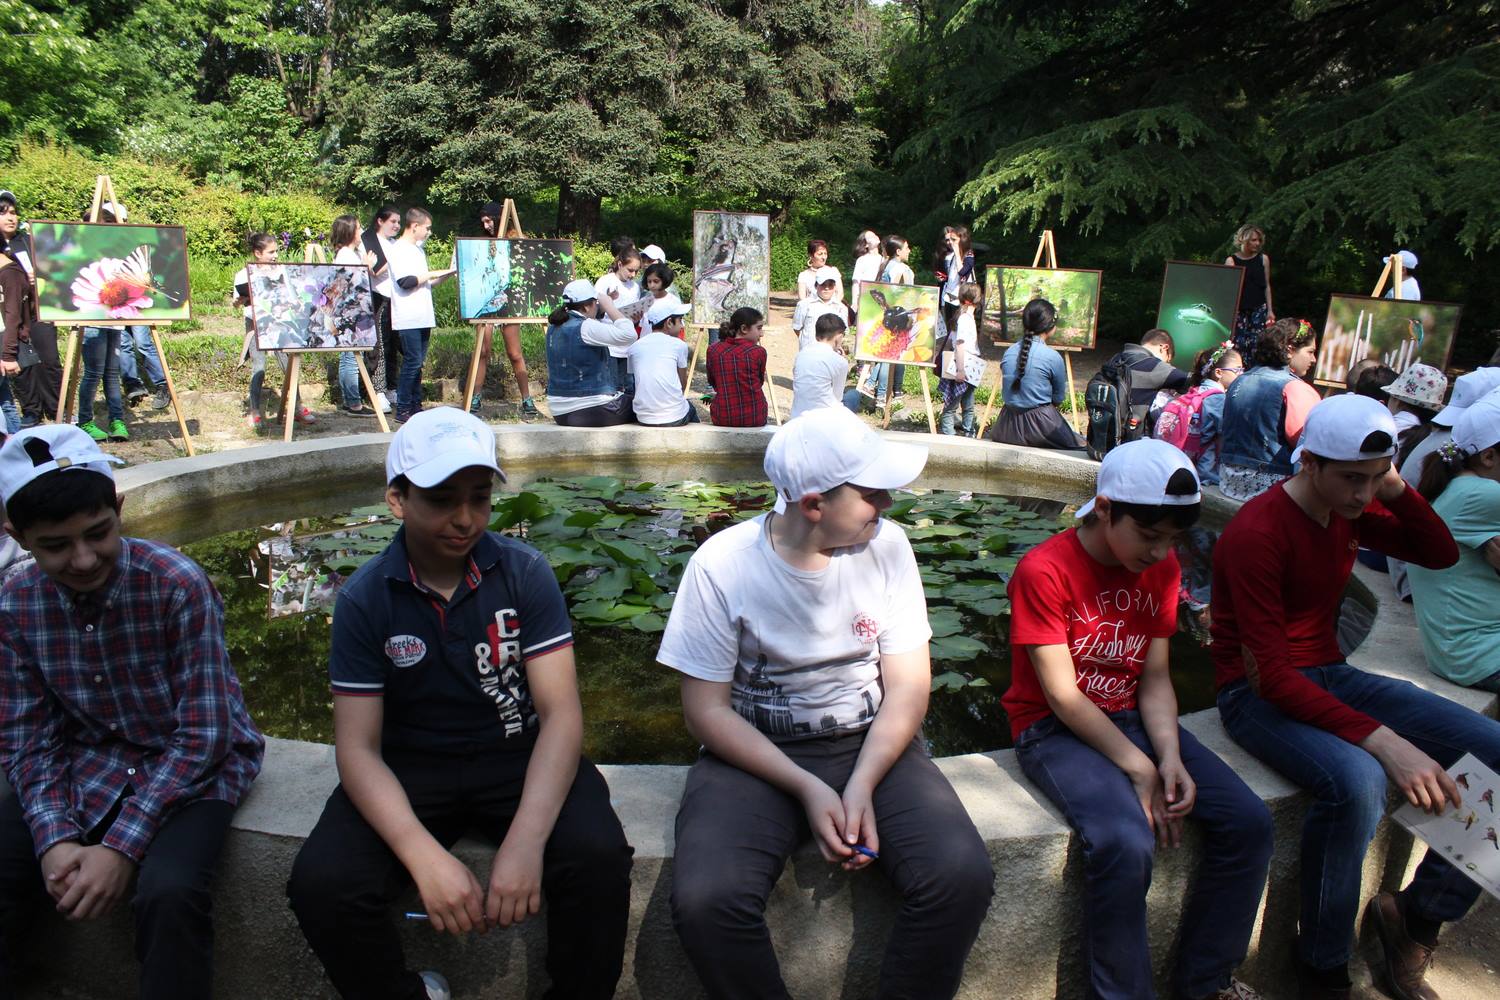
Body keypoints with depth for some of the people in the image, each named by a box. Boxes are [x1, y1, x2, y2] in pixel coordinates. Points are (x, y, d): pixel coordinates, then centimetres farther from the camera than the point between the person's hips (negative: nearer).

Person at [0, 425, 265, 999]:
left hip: (193, 765, -4)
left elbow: (204, 732, -18)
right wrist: (55, 841, -16)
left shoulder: (178, 584, -20)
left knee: (169, 893, -30)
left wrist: (122, 845, -23)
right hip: (86, 767, 5)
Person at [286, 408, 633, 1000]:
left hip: (519, 755, -1)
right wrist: (425, 856, -27)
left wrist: (525, 841, -30)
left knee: (597, 854, -28)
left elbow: (560, 712, -15)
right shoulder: (364, 599, -8)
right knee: (321, 882, -24)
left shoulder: (524, 572, -10)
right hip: (409, 766, 1)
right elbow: (358, 746, -11)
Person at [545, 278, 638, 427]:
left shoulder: (554, 327, 6)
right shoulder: (584, 328, -20)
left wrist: (603, 309, 12)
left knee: (625, 397, 30)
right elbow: (629, 335, -24)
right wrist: (609, 307, -12)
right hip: (590, 412, -9)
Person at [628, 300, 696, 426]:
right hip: (675, 418, -3)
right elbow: (683, 385, 7)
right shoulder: (679, 345, -1)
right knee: (690, 408, 31)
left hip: (643, 419, 3)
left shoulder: (634, 347, 9)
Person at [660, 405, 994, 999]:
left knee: (963, 877, -22)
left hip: (871, 745, 2)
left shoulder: (886, 545, -5)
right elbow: (706, 710, -9)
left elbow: (909, 683, -1)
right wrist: (808, 790, -18)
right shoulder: (721, 564, -12)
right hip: (756, 752, -2)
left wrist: (862, 784, -16)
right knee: (705, 900, -28)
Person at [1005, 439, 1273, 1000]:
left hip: (1130, 718, 7)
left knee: (1249, 822, -9)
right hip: (1054, 730, -6)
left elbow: (1155, 678, 2)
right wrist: (1139, 769, -20)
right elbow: (1063, 697, -18)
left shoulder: (1162, 568, 4)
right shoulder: (1043, 571, -17)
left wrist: (1170, 757, -14)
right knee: (1125, 844, -31)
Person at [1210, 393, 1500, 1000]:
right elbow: (1270, 673, -25)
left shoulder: (1351, 510, 5)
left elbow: (1441, 555, 15)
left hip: (1329, 675, 8)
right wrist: (1384, 740, -32)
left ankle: (1418, 916, 7)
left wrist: (1396, 490, -4)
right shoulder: (1259, 532, -21)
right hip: (1257, 694, -8)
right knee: (1357, 780, -37)